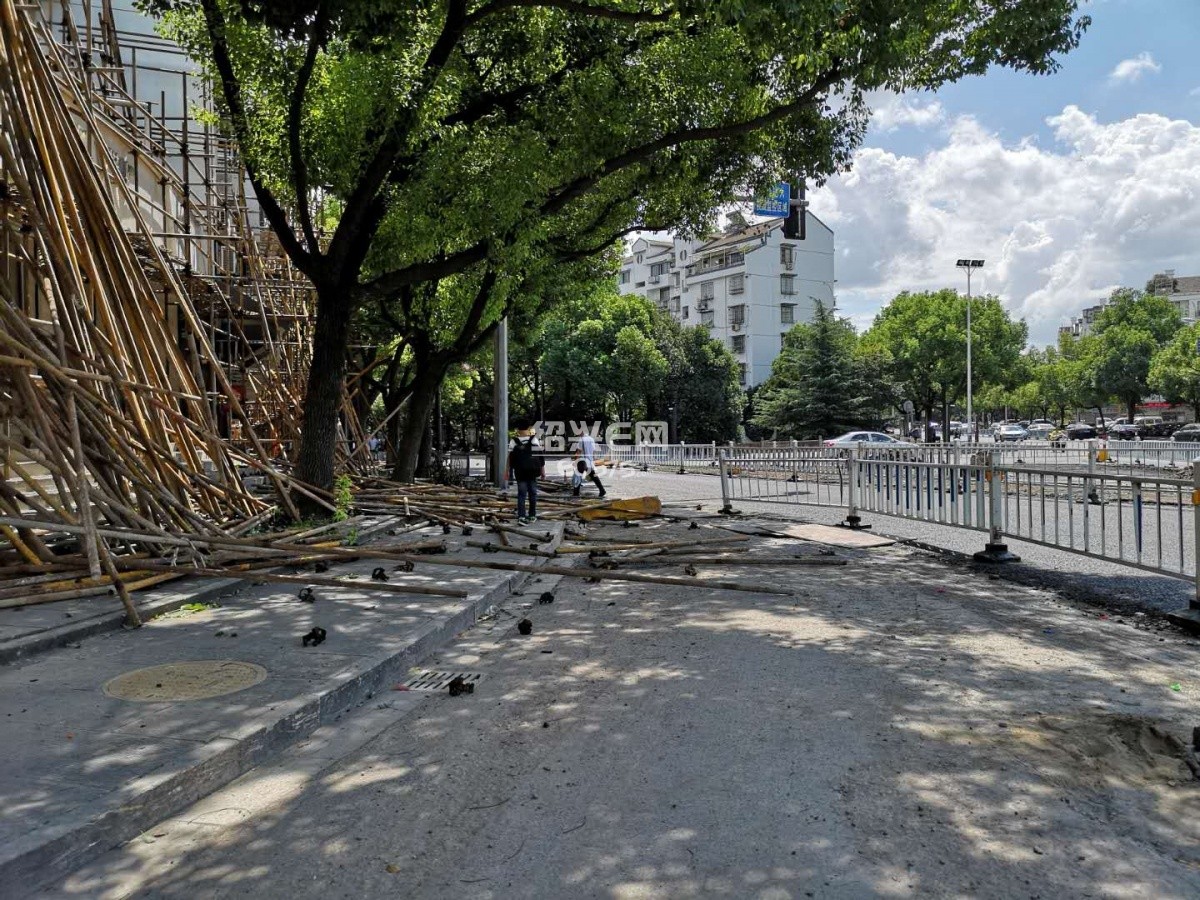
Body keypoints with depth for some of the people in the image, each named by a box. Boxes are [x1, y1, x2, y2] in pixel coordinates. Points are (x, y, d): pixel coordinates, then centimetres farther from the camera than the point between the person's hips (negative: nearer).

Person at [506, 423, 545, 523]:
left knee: (521, 494, 1)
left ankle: (521, 516, -12)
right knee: (533, 493, 12)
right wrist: (542, 469, 7)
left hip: (520, 472, 0)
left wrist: (509, 471, 7)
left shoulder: (513, 442, -4)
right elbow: (541, 455, -1)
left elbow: (510, 458, -1)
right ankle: (532, 516, 17)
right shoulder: (534, 440, -4)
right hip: (533, 471, 0)